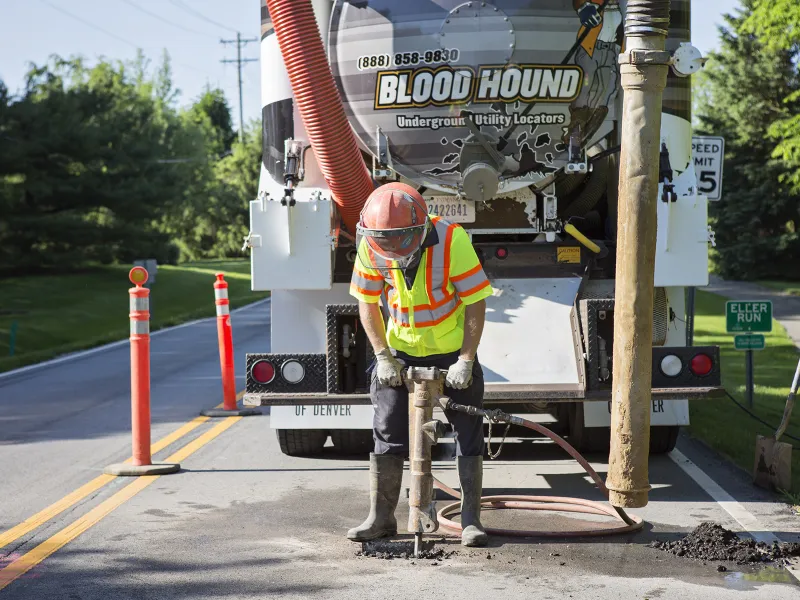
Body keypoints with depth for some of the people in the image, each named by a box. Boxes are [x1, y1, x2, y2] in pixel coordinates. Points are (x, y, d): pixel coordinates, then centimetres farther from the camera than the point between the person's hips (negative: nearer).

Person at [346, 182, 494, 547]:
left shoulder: (452, 240, -26)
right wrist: (383, 356, -11)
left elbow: (476, 303, -19)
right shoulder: (370, 247, -17)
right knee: (388, 431, 1)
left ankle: (471, 520, 4)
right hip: (402, 349, 3)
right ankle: (380, 517, 10)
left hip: (453, 350, -2)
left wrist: (466, 361, -21)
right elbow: (368, 304, -4)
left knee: (468, 431, -3)